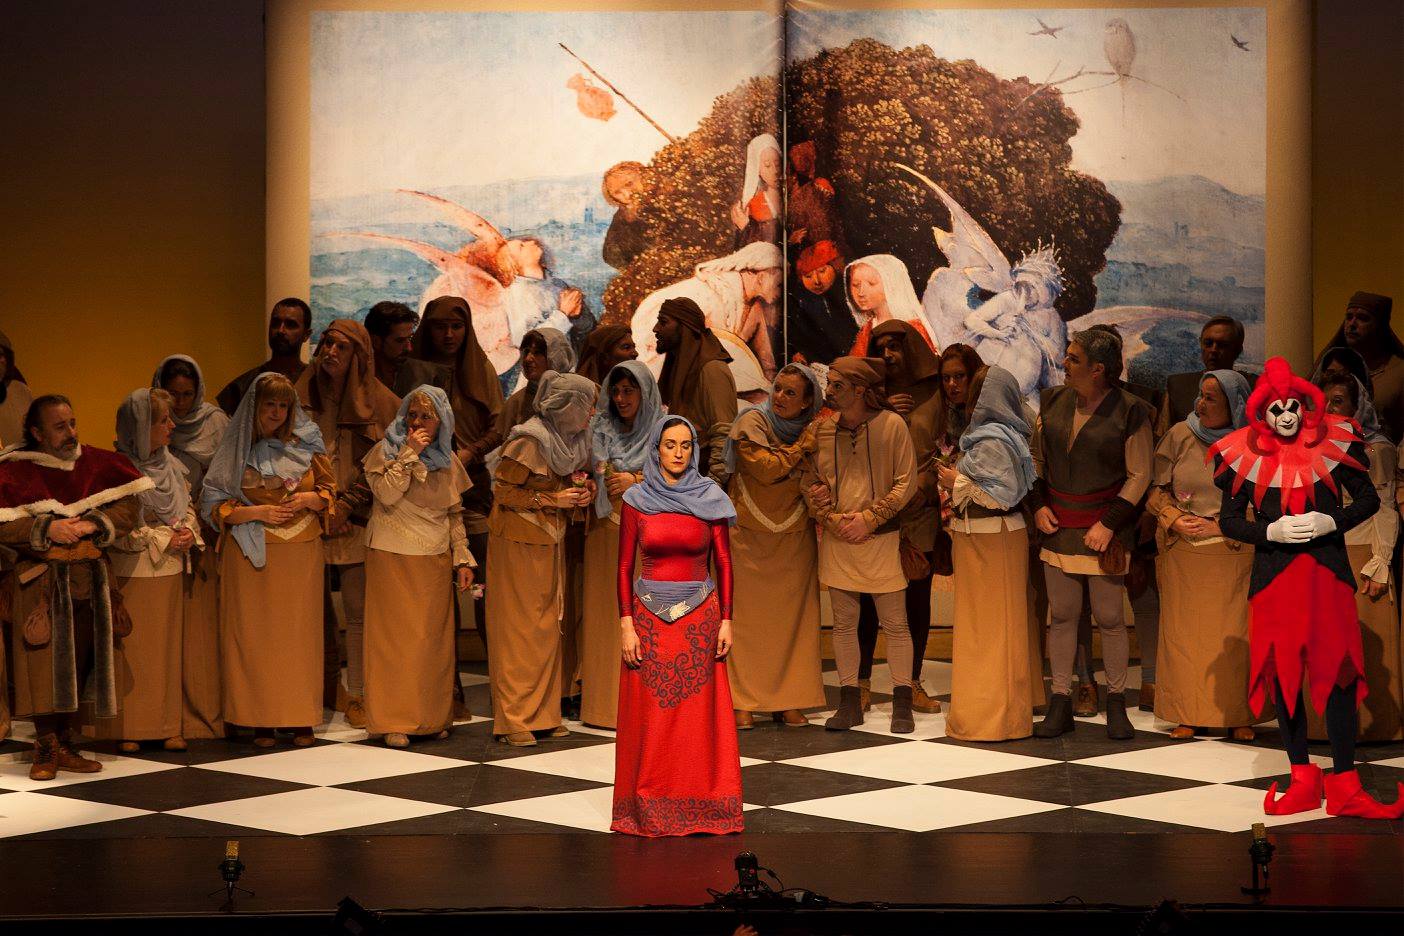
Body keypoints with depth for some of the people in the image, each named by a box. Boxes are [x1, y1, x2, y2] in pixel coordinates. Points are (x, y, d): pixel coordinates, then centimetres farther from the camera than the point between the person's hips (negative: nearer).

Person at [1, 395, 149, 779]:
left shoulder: (97, 463, 7)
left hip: (89, 580, 4)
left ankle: (66, 745, 15)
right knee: (45, 664, -6)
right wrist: (46, 529, -19)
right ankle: (45, 749, 2)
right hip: (40, 583, -4)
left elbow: (127, 506, 2)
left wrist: (92, 525, -13)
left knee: (80, 661, 6)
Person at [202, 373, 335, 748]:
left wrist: (309, 499, -9)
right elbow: (213, 506, -1)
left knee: (299, 633, 1)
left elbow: (330, 492, 13)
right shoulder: (237, 450, 1)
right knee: (255, 634, -2)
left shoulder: (307, 445, 6)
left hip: (301, 552, 2)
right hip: (252, 555, -1)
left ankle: (302, 719, 8)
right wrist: (259, 512, -13)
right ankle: (261, 720, 4)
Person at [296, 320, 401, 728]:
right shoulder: (302, 395, 7)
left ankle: (357, 695, 4)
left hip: (355, 522, -2)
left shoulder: (377, 402, 0)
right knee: (317, 608, 7)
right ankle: (329, 685, 19)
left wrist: (346, 506, -9)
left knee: (358, 612, -2)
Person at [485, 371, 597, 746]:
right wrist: (552, 500, -19)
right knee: (519, 627, -5)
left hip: (551, 545, 8)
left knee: (548, 627, 8)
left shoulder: (571, 441, 8)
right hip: (519, 543, -8)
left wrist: (581, 494, -2)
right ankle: (513, 719, -2)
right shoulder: (528, 441, -16)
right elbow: (504, 493, -14)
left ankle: (543, 713, 14)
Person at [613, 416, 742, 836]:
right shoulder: (636, 499, 0)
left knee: (698, 714, 3)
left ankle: (700, 805, 11)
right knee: (649, 715, 2)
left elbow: (724, 563, 3)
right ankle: (648, 808, 11)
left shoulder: (710, 498, -1)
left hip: (699, 616, 0)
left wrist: (726, 620, -3)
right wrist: (626, 625, -6)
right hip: (649, 616, 0)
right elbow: (624, 566, 1)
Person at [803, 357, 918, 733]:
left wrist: (868, 519, -12)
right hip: (836, 540, 4)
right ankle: (849, 703, 16)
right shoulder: (822, 429, 4)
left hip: (881, 537, -4)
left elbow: (906, 483, -6)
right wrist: (834, 519, -7)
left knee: (895, 623, 1)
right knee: (844, 623, 8)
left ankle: (902, 705, 9)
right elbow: (809, 481, 9)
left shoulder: (891, 425, -7)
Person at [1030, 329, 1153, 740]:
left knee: (1110, 617, 0)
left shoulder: (1129, 412, -9)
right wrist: (1039, 505, 4)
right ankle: (1060, 706, 11)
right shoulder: (1053, 402, 6)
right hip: (1058, 526, 4)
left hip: (1105, 528, -4)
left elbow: (1139, 476, -6)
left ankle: (1116, 706, 12)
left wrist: (1109, 523, -12)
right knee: (1061, 614, 6)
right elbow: (1036, 458, 18)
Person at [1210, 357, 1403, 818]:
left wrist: (1332, 521, -12)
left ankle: (1344, 785, 1)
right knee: (1284, 675, 4)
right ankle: (1302, 778, 15)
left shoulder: (1334, 444, -1)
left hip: (1328, 576, -1)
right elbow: (1228, 520, 5)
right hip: (1274, 578, 1)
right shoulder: (1246, 456, 0)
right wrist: (1272, 531, -12)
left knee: (1339, 673, -4)